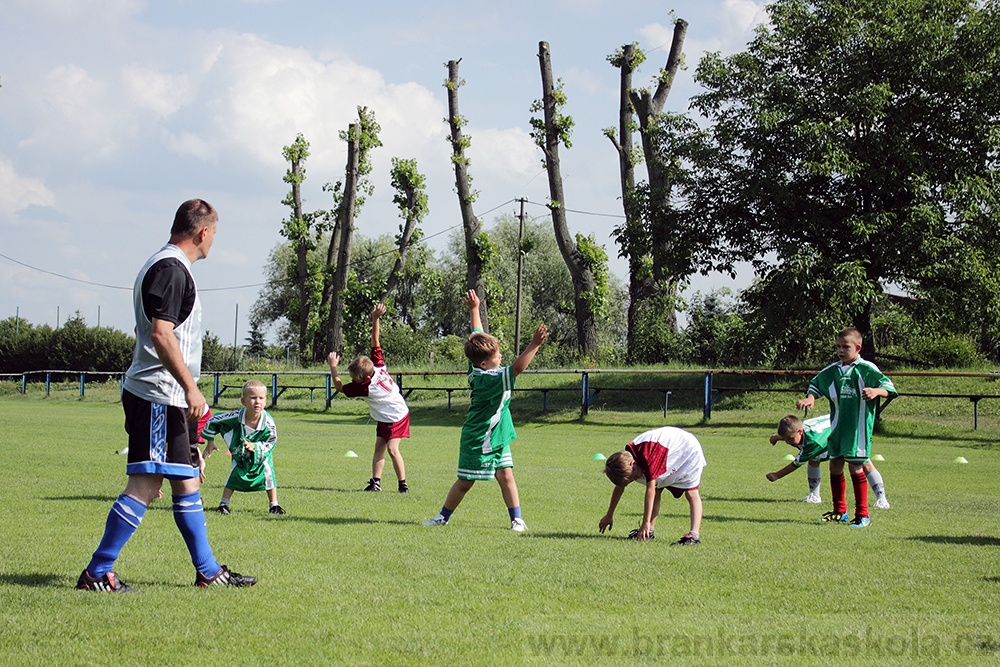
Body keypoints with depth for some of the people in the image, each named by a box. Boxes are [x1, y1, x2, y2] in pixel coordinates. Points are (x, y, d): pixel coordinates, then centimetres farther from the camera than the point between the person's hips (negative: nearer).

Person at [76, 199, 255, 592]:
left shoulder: (167, 265, 19)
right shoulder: (171, 268, -14)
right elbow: (161, 334, -23)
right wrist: (191, 386, -22)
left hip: (170, 400, 11)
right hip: (159, 396, -11)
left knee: (188, 482, 14)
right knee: (145, 485, -10)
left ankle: (208, 571, 20)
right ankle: (97, 573, -7)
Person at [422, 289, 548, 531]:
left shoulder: (476, 367, -4)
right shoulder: (488, 379, -28)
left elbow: (477, 335, 9)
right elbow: (516, 368, -40)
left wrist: (474, 309, 18)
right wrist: (534, 345, -46)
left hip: (497, 438, 8)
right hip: (477, 439, -8)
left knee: (506, 475, 0)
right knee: (465, 482, 6)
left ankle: (517, 518, 2)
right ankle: (443, 516, 22)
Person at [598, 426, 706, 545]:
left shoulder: (648, 457, -39)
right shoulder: (625, 458, -13)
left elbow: (650, 490, -36)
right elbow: (619, 487, 2)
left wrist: (646, 523, -33)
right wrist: (609, 515, 8)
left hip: (689, 449, -9)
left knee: (691, 492, -17)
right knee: (657, 489, 2)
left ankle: (694, 535, -26)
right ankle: (649, 531, 4)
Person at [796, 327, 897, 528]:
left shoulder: (866, 369, -7)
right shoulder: (832, 370, 10)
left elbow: (889, 387, -10)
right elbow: (816, 384, 24)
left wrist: (877, 391, -31)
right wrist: (810, 398, 4)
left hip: (858, 428, -6)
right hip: (837, 427, 6)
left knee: (856, 468, -6)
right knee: (835, 466, 9)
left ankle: (863, 514, 2)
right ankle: (839, 512, 22)